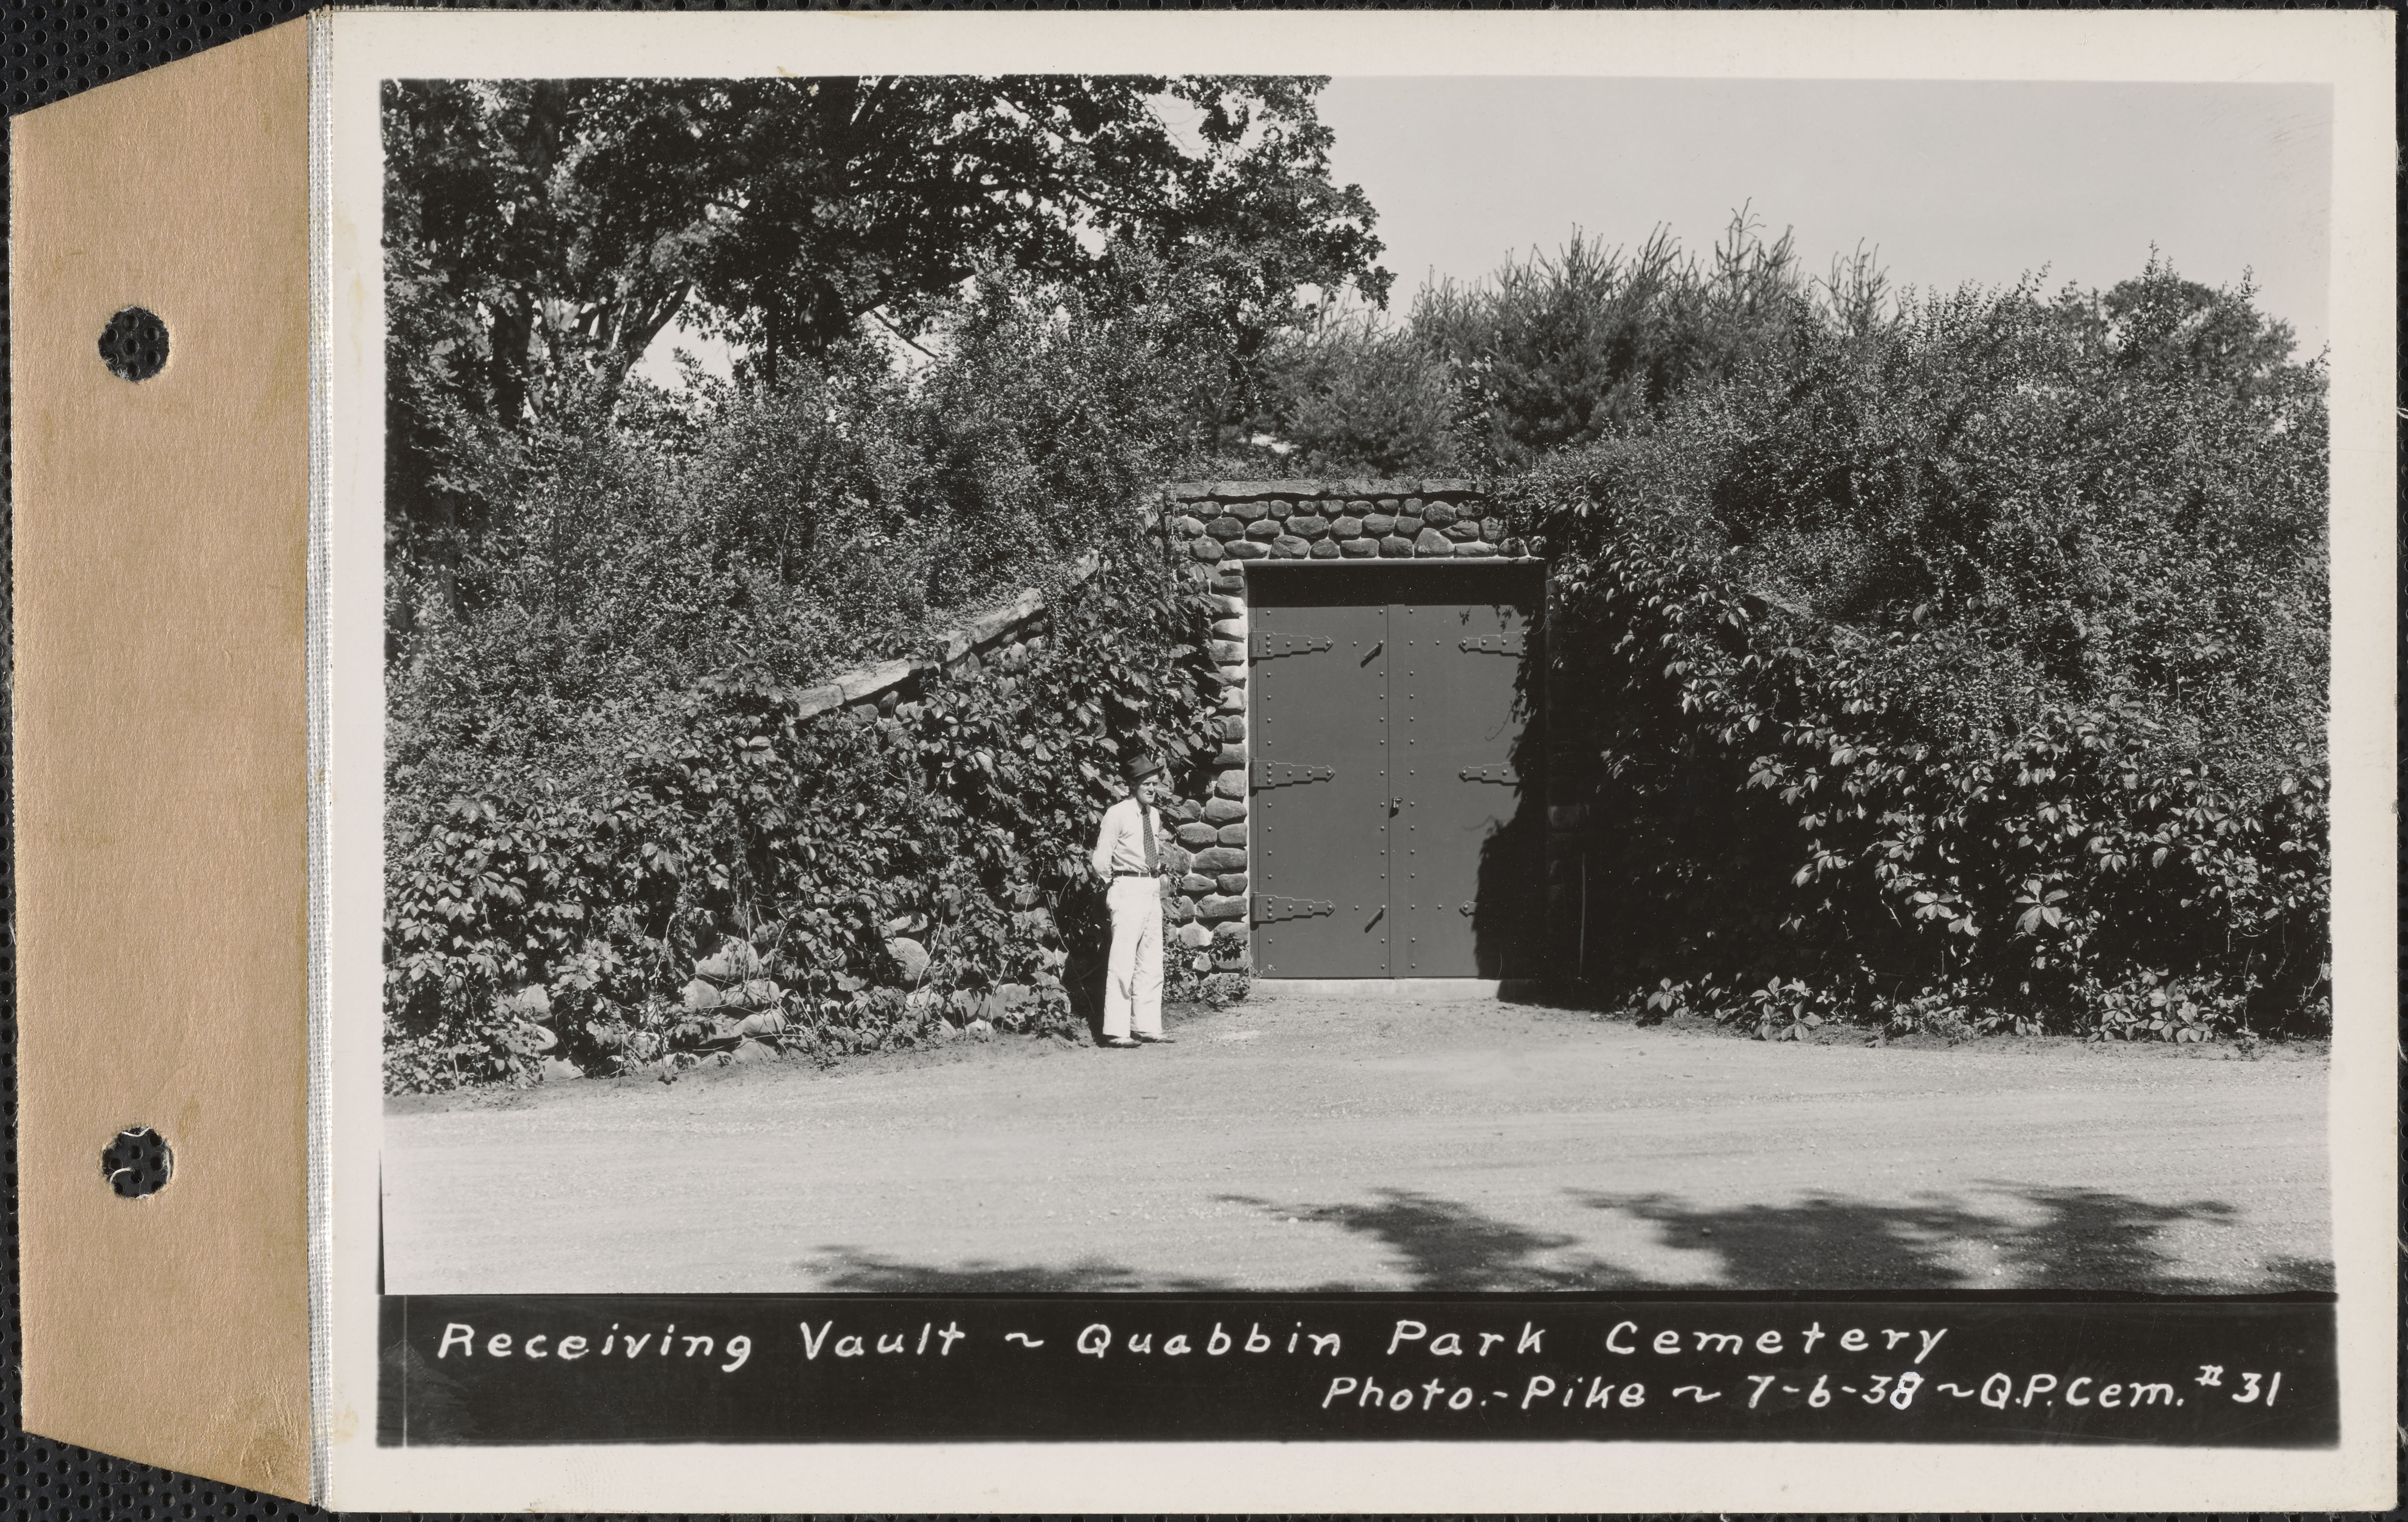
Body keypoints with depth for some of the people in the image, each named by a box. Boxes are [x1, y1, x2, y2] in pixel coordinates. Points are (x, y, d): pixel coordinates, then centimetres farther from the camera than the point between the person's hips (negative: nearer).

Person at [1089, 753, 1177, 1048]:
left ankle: (1147, 1028, 14)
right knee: (1123, 962, -9)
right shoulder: (1118, 814, -9)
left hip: (1153, 890, 7)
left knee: (1151, 965, 9)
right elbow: (1101, 860, -8)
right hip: (1129, 890, -7)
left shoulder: (1155, 814, 11)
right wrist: (1116, 886, 1)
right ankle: (1116, 1031, -7)